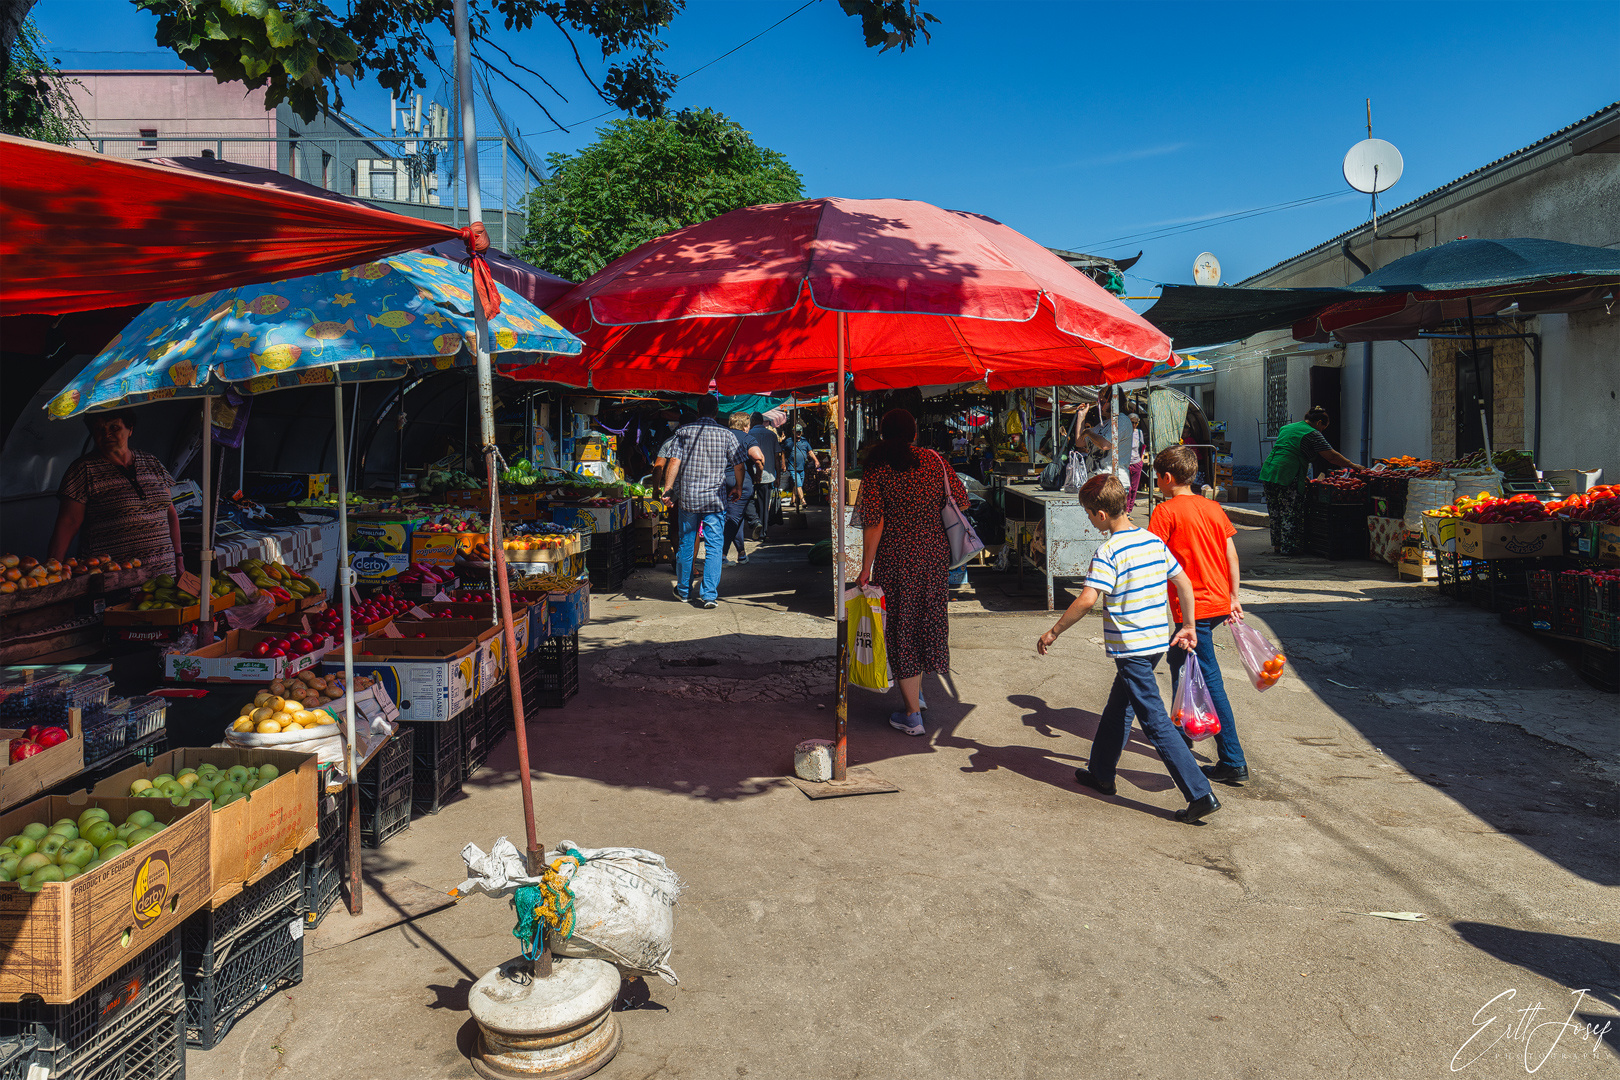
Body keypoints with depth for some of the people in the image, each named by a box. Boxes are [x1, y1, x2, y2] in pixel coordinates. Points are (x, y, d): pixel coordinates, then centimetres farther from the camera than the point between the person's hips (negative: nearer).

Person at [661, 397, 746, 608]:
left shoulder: (683, 432, 2)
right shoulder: (726, 435, 1)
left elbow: (674, 462, -6)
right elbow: (738, 465, 2)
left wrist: (667, 489, -4)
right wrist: (738, 487, 18)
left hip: (687, 497, 2)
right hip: (716, 498, -1)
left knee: (686, 544, 14)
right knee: (714, 546, 1)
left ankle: (683, 590, 26)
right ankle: (709, 594, -5)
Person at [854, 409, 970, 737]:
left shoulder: (875, 470, -8)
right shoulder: (934, 460, 1)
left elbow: (873, 524, -14)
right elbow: (961, 501, 2)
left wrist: (866, 568, -8)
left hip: (896, 559, -4)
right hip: (935, 553, 4)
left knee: (901, 628, 6)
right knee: (929, 617, 21)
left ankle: (913, 715, 11)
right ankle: (917, 691, 38)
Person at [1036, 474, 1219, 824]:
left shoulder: (1108, 552, -17)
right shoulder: (1153, 540, 7)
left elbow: (1087, 600, -25)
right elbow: (1184, 583, 11)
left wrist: (1053, 632, -15)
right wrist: (1188, 627, 20)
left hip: (1131, 647, -9)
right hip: (1158, 640, 9)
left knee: (1156, 722, -4)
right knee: (1118, 706, 23)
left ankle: (1201, 794, -5)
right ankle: (1100, 773, 37)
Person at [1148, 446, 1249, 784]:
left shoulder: (1166, 511, -12)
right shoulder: (1213, 507, 8)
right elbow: (1231, 554, 10)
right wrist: (1234, 598, 17)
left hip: (1193, 607, -8)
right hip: (1219, 601, 8)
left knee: (1210, 680, -1)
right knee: (1180, 662, 24)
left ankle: (1234, 762, 3)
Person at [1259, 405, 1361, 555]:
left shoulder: (1286, 428, 23)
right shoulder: (1312, 434, -3)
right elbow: (1332, 456, -3)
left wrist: (1302, 475, 29)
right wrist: (1353, 466, 8)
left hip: (1268, 472, 8)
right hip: (1288, 476, -8)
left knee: (1276, 513, 14)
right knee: (1291, 513, -1)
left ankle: (1277, 545, 19)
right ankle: (1289, 547, 0)